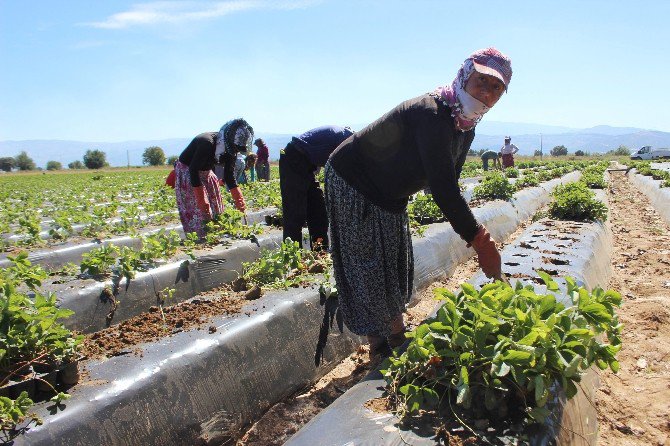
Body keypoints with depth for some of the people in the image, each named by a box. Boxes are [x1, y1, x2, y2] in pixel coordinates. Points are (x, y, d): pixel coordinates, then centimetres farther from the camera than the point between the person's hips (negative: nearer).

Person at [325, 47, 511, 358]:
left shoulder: (466, 128, -1)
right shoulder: (431, 114, -32)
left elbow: (447, 185, 5)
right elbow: (442, 187, -38)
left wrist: (471, 233, -2)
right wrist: (481, 241, -34)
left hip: (389, 197, 10)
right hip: (351, 183, -9)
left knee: (396, 266, 16)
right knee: (368, 268, -4)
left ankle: (398, 339, 33)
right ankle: (380, 352, 12)